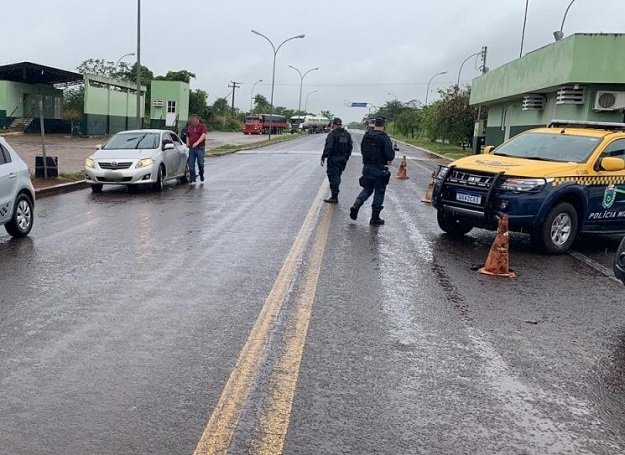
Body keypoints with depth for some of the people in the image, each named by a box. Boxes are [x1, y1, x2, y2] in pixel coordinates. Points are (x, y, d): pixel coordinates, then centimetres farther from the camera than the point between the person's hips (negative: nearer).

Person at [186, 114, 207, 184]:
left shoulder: (202, 126, -1)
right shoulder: (189, 127, 15)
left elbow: (203, 135, -16)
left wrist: (197, 142, -29)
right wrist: (187, 143, 6)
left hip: (200, 148, -4)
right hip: (192, 148, 4)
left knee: (200, 163, -4)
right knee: (191, 164, -1)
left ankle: (201, 175, 22)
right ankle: (192, 180, 4)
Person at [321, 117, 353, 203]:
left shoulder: (332, 134, -13)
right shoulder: (347, 134, 8)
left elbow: (328, 147, -18)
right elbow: (350, 147, 13)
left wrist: (323, 158, -13)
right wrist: (346, 157, 20)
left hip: (333, 159, -7)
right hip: (343, 159, 7)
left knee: (333, 177, -3)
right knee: (337, 177, 16)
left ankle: (334, 197, -4)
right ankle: (334, 195, 23)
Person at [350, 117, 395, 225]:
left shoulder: (366, 135, 3)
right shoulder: (384, 138, -14)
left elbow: (362, 150, 13)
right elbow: (390, 155, -18)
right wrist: (392, 153, 4)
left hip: (366, 167, 5)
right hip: (379, 169, -5)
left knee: (367, 189, 21)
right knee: (379, 192, 7)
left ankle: (356, 205, -2)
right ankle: (375, 218, 11)